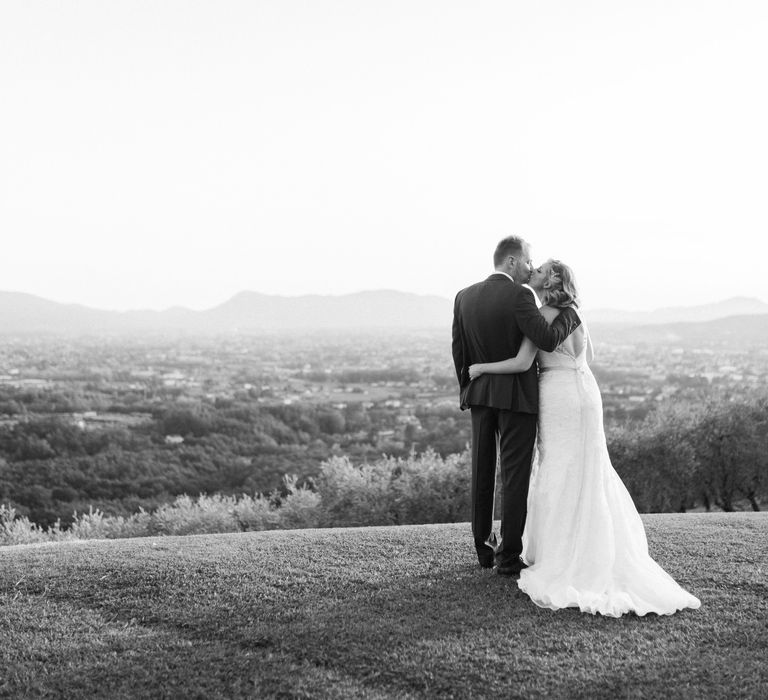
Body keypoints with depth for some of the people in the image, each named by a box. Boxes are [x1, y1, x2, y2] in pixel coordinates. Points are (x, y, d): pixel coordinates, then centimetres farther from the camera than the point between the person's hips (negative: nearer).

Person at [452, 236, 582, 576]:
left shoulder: (464, 297, 4)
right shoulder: (519, 296, -15)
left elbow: (458, 351, 8)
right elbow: (548, 340, -23)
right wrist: (570, 313, -6)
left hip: (480, 394, 6)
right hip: (516, 395, -6)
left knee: (483, 472, 14)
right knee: (514, 474, 0)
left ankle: (484, 548, 21)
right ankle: (508, 556, 2)